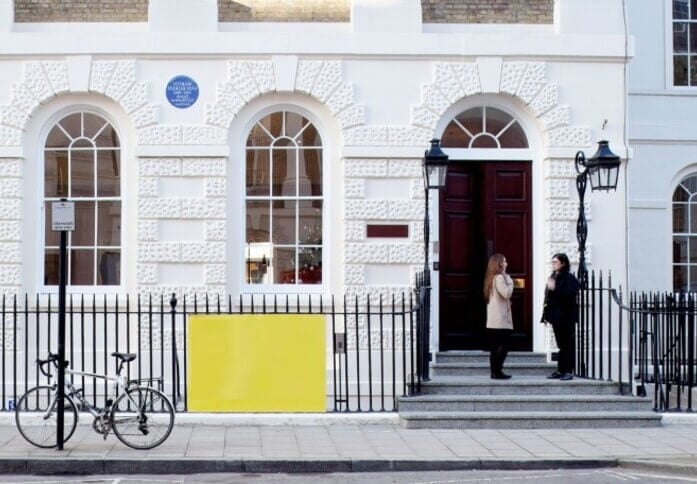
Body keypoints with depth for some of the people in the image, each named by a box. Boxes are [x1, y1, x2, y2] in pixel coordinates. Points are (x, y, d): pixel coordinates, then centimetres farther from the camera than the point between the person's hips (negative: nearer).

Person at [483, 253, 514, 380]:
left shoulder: (491, 278, 18)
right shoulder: (499, 278, -11)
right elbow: (506, 293, -17)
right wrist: (509, 280, -5)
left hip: (492, 320, 9)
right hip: (501, 319, -9)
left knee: (494, 346, 8)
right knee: (503, 345, -7)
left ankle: (494, 371, 9)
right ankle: (497, 371, -9)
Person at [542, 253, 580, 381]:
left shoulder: (569, 278, -8)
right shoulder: (552, 277, 16)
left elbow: (570, 294, -22)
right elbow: (548, 297, 19)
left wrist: (555, 288, -28)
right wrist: (546, 314, 13)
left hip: (566, 317, -8)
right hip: (556, 316, 8)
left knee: (567, 345, -4)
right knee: (561, 345, 11)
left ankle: (568, 371, -3)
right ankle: (560, 370, 15)